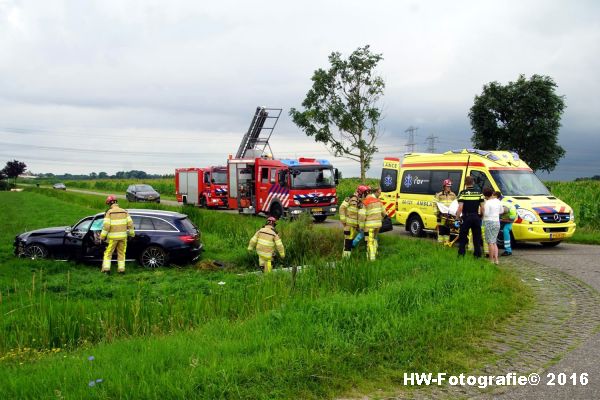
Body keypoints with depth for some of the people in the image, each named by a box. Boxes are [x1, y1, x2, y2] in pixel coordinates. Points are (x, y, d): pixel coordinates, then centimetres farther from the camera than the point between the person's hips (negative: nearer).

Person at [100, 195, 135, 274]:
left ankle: (106, 269, 2)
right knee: (121, 253, 14)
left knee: (108, 253, 8)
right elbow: (130, 223, 2)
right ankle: (121, 269, 12)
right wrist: (132, 233, 12)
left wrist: (102, 236, -7)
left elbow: (106, 226, -14)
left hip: (113, 237, -3)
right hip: (123, 236, 3)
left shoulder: (109, 212, -8)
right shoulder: (124, 212, 3)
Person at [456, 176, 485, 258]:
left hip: (466, 217, -3)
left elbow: (460, 207, -14)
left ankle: (461, 254, 6)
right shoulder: (479, 193, 3)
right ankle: (477, 254, 13)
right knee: (477, 237, 12)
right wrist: (482, 216, 14)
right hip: (476, 217, 3)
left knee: (462, 237, 8)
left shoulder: (463, 193, -8)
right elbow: (482, 207, 2)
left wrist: (457, 216, -3)